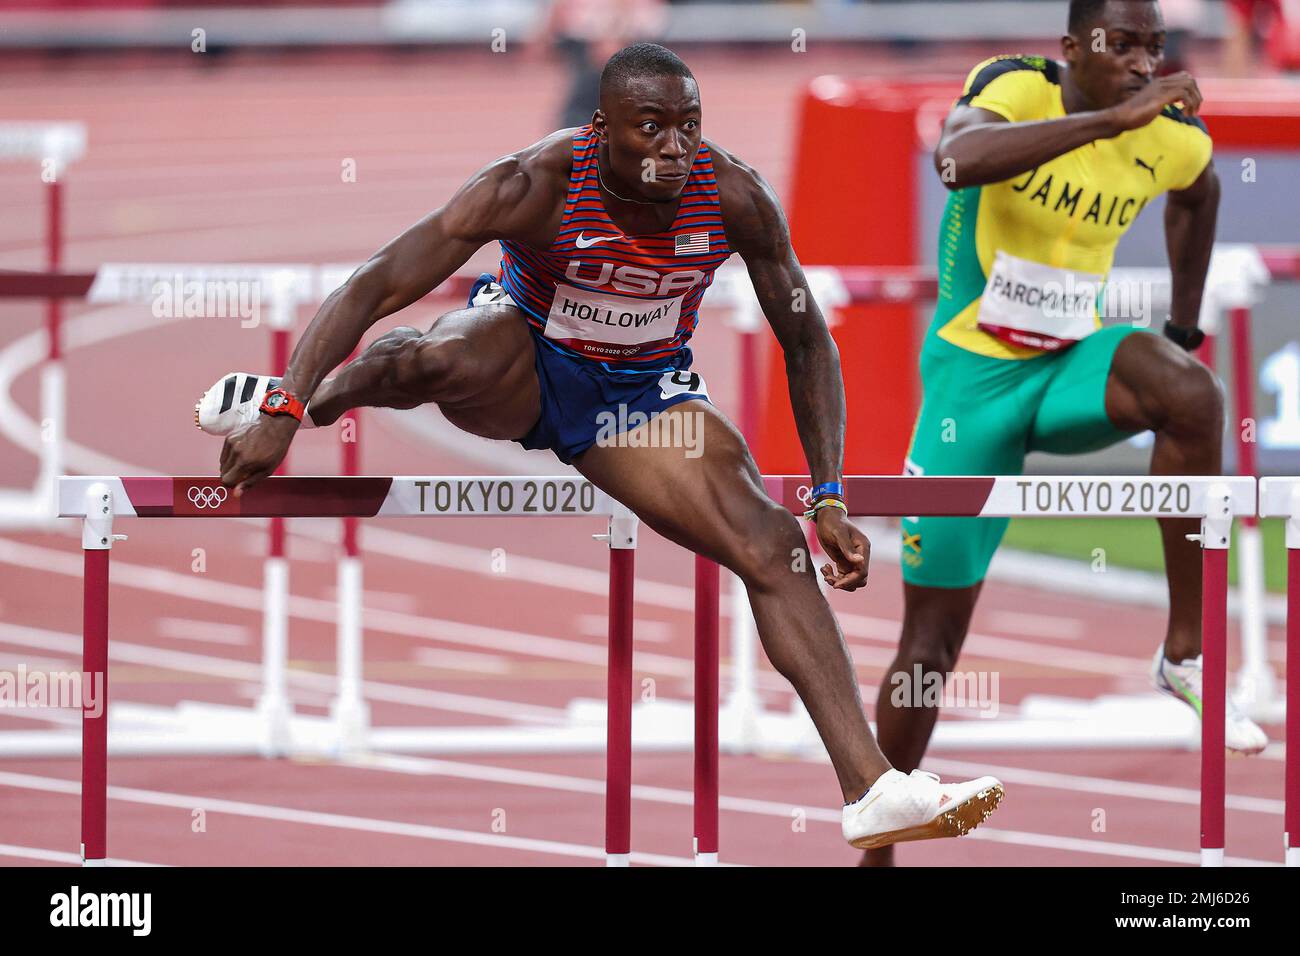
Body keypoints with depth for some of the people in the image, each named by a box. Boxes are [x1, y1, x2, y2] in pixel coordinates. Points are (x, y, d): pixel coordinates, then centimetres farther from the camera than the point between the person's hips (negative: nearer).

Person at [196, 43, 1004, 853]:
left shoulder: (735, 197, -21)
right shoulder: (536, 185, -29)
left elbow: (808, 344, -7)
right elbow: (374, 288, -29)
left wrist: (830, 500, -14)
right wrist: (284, 415, -38)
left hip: (647, 392, 3)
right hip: (525, 366, -3)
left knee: (772, 543, -17)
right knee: (438, 360, -40)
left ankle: (872, 790, -18)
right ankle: (310, 401, -4)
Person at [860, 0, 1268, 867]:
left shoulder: (1171, 138, -4)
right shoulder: (1017, 88, -18)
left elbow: (1199, 194, 23)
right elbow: (956, 159, -43)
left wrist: (1185, 328, 20)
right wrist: (1113, 118, -47)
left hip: (1072, 368, 3)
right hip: (974, 373, -3)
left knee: (1190, 394, -33)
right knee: (930, 642, 1)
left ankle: (1186, 655, -23)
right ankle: (878, 849, 19)